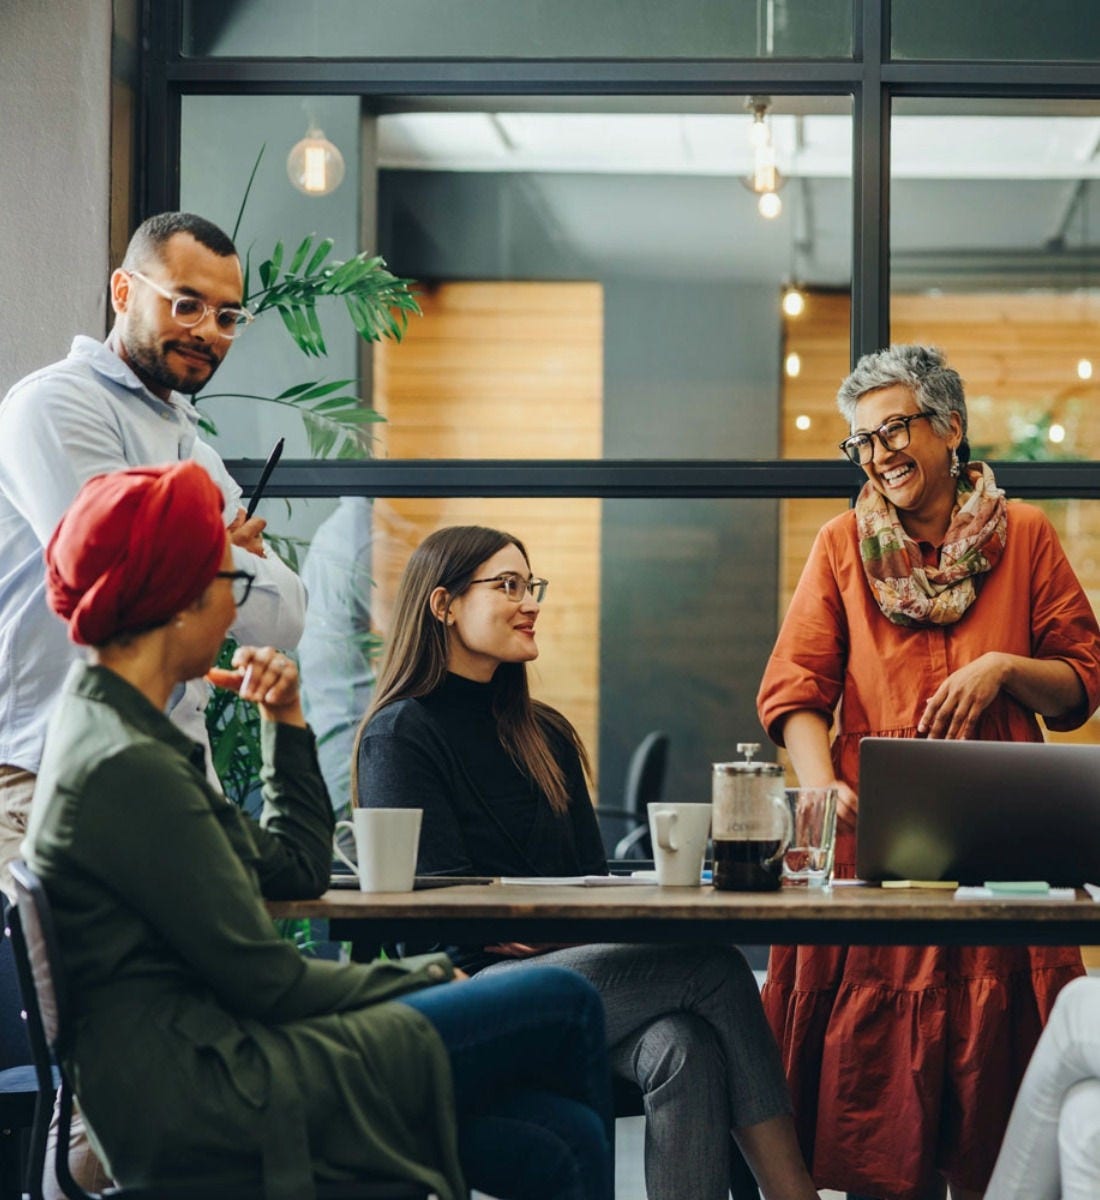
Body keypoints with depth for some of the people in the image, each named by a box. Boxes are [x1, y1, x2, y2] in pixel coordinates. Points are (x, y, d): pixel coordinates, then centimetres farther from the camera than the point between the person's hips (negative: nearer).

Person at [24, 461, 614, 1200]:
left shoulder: (116, 731, 14)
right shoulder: (125, 766, -18)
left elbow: (294, 871, 22)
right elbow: (267, 981, -17)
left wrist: (287, 722, 14)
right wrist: (426, 977, -3)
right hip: (204, 1097, -10)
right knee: (564, 1006, -4)